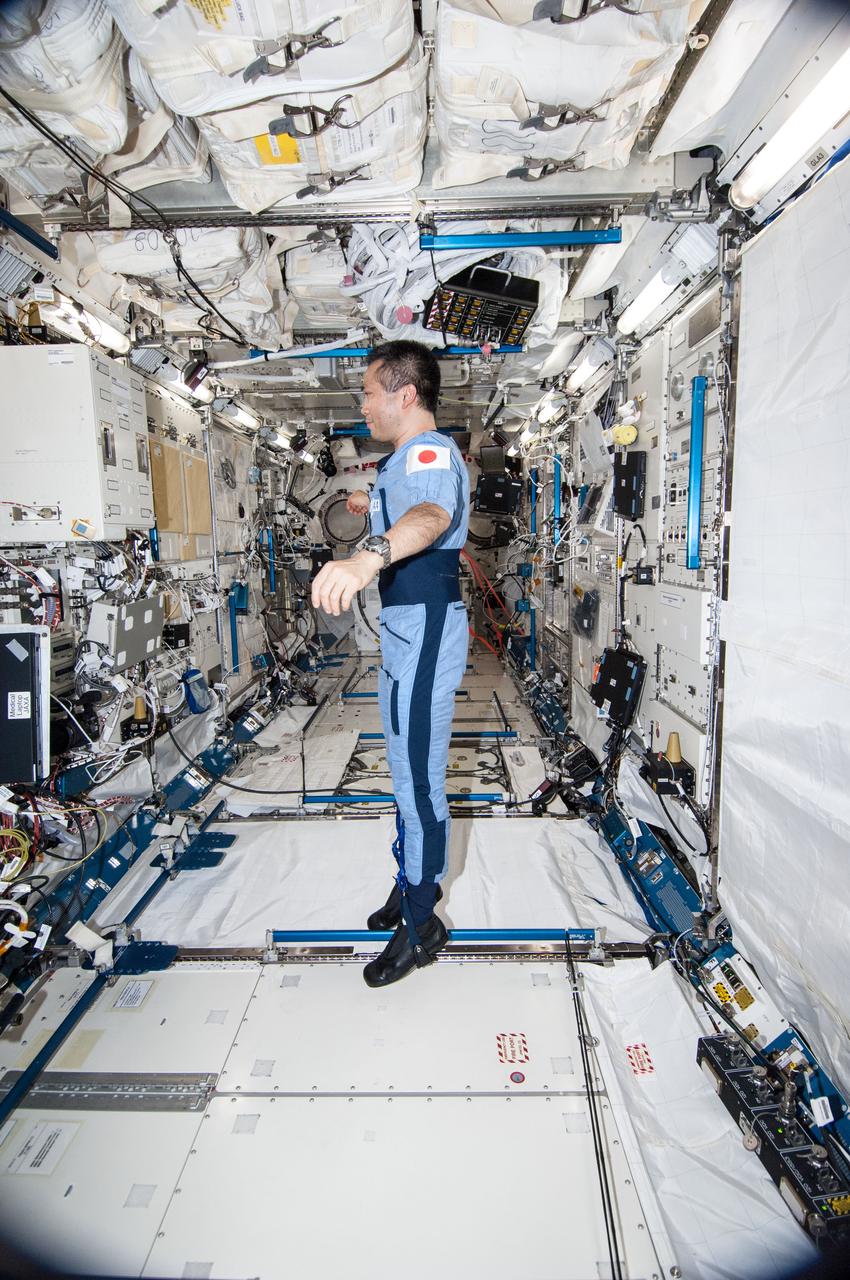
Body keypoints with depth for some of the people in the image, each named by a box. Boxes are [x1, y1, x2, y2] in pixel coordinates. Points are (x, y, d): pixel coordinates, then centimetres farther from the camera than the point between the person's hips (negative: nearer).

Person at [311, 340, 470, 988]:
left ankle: (420, 923, 13)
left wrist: (369, 556, -62)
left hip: (425, 626, -11)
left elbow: (431, 515, -42)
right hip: (406, 626, 11)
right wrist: (374, 507, 59)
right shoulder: (412, 457, 18)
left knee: (418, 776, -3)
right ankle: (414, 880, 39)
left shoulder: (431, 453, -17)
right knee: (408, 766, 21)